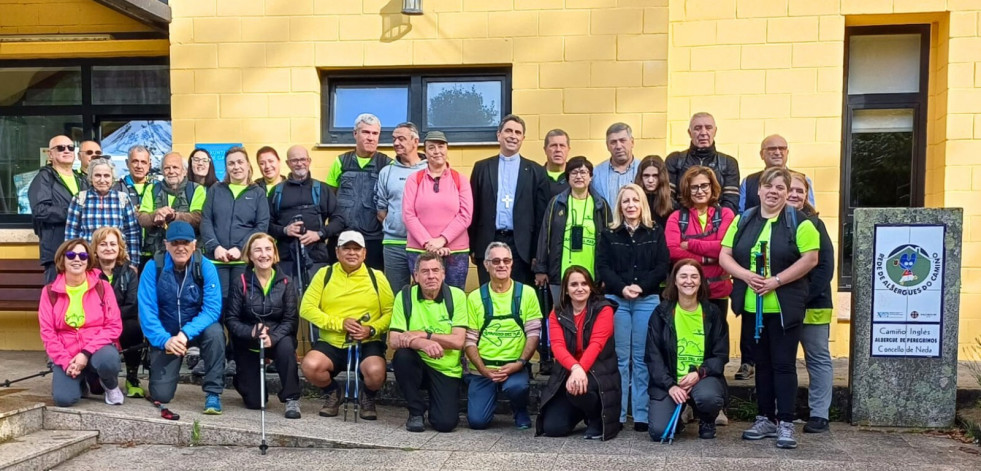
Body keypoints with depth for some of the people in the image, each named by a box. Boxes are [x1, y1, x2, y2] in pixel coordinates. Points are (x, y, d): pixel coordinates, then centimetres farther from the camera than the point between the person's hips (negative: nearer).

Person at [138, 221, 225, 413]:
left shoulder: (206, 267, -16)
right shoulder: (153, 267, -13)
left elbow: (212, 308, -22)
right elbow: (147, 310, -16)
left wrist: (186, 333, -36)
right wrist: (164, 339, -30)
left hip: (197, 328, 0)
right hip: (166, 334, 1)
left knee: (215, 332, -35)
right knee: (161, 395, -6)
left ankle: (213, 393, -19)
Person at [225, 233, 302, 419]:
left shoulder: (285, 283, -5)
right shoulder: (240, 282, -6)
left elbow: (291, 319, -11)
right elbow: (231, 319, -10)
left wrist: (272, 337, -28)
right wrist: (251, 332, -28)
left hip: (277, 339, 0)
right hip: (248, 343, 0)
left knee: (287, 345, -38)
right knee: (254, 402, -2)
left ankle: (291, 400, -21)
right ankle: (242, 378, 36)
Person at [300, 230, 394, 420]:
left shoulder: (376, 277, 3)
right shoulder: (325, 274, 4)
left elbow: (391, 312, 1)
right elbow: (306, 308, -3)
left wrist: (372, 330, -17)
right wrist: (339, 323, -13)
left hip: (367, 344, -1)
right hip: (331, 343, 1)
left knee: (376, 372, -32)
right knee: (310, 366, -29)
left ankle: (368, 397, 9)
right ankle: (333, 393, 8)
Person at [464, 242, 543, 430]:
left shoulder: (527, 293, 0)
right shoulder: (475, 297, 2)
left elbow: (533, 333, -2)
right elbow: (469, 340, 1)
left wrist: (520, 363, -16)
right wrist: (483, 370, -12)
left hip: (514, 366, -1)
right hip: (482, 369, 1)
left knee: (516, 386, -34)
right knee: (477, 421, -12)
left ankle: (521, 412, 3)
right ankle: (491, 395, 24)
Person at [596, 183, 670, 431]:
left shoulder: (656, 233, 8)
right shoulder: (609, 234, 8)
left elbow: (662, 266, 1)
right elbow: (602, 267, 0)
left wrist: (641, 286, -13)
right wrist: (622, 288, -14)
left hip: (648, 300, 0)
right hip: (616, 300, 0)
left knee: (642, 358, 3)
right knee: (619, 358, 2)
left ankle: (642, 415, 9)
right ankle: (617, 414, 9)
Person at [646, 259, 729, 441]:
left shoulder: (713, 313, 3)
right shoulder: (661, 312, 1)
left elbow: (721, 355, 1)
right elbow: (653, 356, -3)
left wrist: (699, 373, -17)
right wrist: (670, 385, -16)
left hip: (703, 377, 0)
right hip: (668, 380, 0)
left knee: (708, 397, -36)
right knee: (659, 432, -19)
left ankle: (707, 422, 3)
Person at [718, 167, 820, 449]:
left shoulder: (798, 222, -3)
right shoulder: (742, 221, 8)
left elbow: (810, 258, -11)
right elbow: (724, 256, 4)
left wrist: (776, 281, -18)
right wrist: (746, 275, -14)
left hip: (785, 307, -4)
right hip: (752, 306, 4)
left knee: (783, 364, -1)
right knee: (761, 363, 13)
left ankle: (786, 423, 7)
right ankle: (765, 419, 22)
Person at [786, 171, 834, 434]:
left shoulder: (813, 224, -5)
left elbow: (825, 267, -10)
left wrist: (805, 296, -19)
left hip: (812, 304, -2)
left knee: (818, 359, 9)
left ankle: (819, 414, 17)